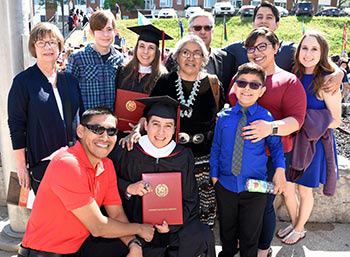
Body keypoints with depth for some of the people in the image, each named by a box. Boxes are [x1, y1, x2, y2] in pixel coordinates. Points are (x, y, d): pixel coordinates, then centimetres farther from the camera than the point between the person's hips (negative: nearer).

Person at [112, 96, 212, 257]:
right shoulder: (128, 151, -4)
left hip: (173, 223, 2)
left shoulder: (184, 157, 1)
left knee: (201, 236, -22)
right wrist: (128, 188, -18)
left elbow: (189, 199, 5)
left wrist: (172, 224, -10)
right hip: (135, 223, -2)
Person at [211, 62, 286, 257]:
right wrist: (214, 175, 3)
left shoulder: (266, 117, -7)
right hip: (225, 185, 2)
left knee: (250, 234, 14)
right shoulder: (224, 117, -2)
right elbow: (216, 147, 5)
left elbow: (276, 146, 1)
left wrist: (280, 170, -13)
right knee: (227, 229, 22)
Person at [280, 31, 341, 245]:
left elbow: (335, 121, -13)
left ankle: (300, 229, 37)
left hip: (314, 143, -5)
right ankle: (294, 223, 40)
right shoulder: (295, 76, 0)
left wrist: (304, 122, -20)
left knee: (304, 191, 13)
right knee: (286, 188, 14)